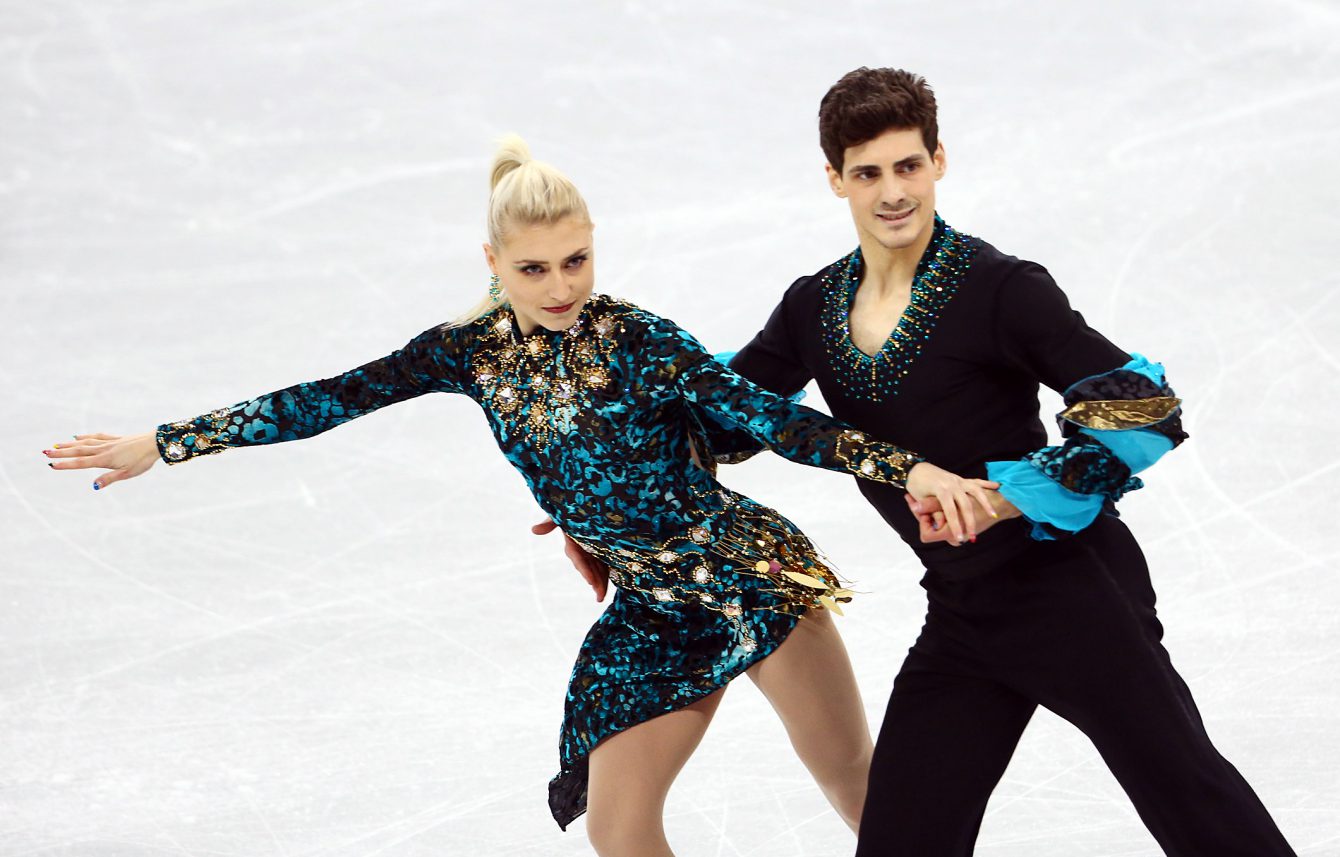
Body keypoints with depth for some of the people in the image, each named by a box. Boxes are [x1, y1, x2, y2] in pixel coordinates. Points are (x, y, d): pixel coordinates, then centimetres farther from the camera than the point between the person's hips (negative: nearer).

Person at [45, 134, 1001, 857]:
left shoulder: (639, 341, -17)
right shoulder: (475, 352, -3)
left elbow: (780, 421, -19)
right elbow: (325, 402, 0)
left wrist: (907, 465, -32)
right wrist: (162, 444, 2)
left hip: (752, 573, -5)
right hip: (653, 612, 5)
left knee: (854, 778, -2)